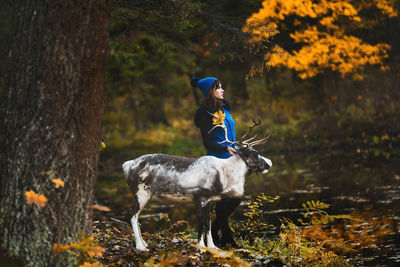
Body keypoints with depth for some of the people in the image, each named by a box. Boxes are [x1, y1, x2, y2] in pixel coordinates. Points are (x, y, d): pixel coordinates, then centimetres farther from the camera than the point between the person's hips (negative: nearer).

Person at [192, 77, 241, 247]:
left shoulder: (224, 108, 11)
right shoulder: (205, 114, -11)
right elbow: (207, 143, -14)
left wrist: (238, 152, 24)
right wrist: (225, 149, -27)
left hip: (231, 159, 8)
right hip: (217, 160, -8)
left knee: (237, 197, 9)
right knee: (223, 198, -3)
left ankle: (216, 227, 25)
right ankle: (224, 234, 11)